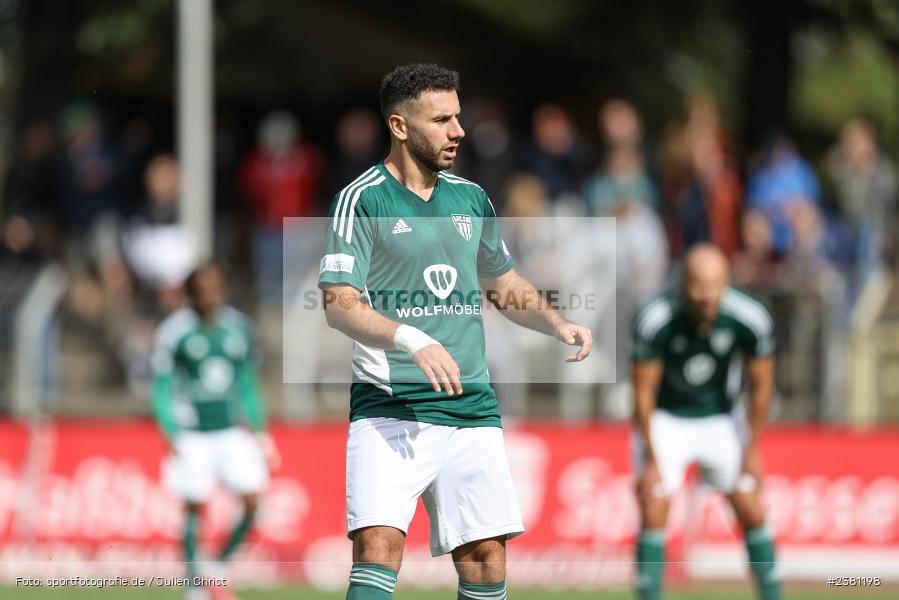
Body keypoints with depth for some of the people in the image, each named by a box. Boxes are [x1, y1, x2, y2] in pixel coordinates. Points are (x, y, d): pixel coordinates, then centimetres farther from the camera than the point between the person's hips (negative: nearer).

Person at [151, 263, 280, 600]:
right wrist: (171, 436, -12)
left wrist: (259, 430, 13)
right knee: (195, 508, -3)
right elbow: (162, 389, -4)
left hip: (231, 431, 4)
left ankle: (218, 571, 10)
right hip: (192, 436, -4)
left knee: (253, 501, -6)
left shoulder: (237, 327, 5)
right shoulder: (175, 332, -9)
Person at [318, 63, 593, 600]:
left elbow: (505, 284, 27)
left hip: (471, 407, 5)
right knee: (379, 542, -20)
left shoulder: (471, 198, 14)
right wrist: (411, 340, -28)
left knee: (486, 553, 2)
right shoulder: (362, 199, -5)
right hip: (389, 408, -5)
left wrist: (558, 323, 9)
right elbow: (340, 303, -13)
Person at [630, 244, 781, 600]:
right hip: (664, 420, -2)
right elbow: (643, 393, -18)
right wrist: (652, 460, -17)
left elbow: (761, 385, -7)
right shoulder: (653, 322, -29)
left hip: (719, 420, 2)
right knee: (653, 512, -14)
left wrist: (753, 450, -2)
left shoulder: (751, 320, -23)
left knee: (751, 513, 1)